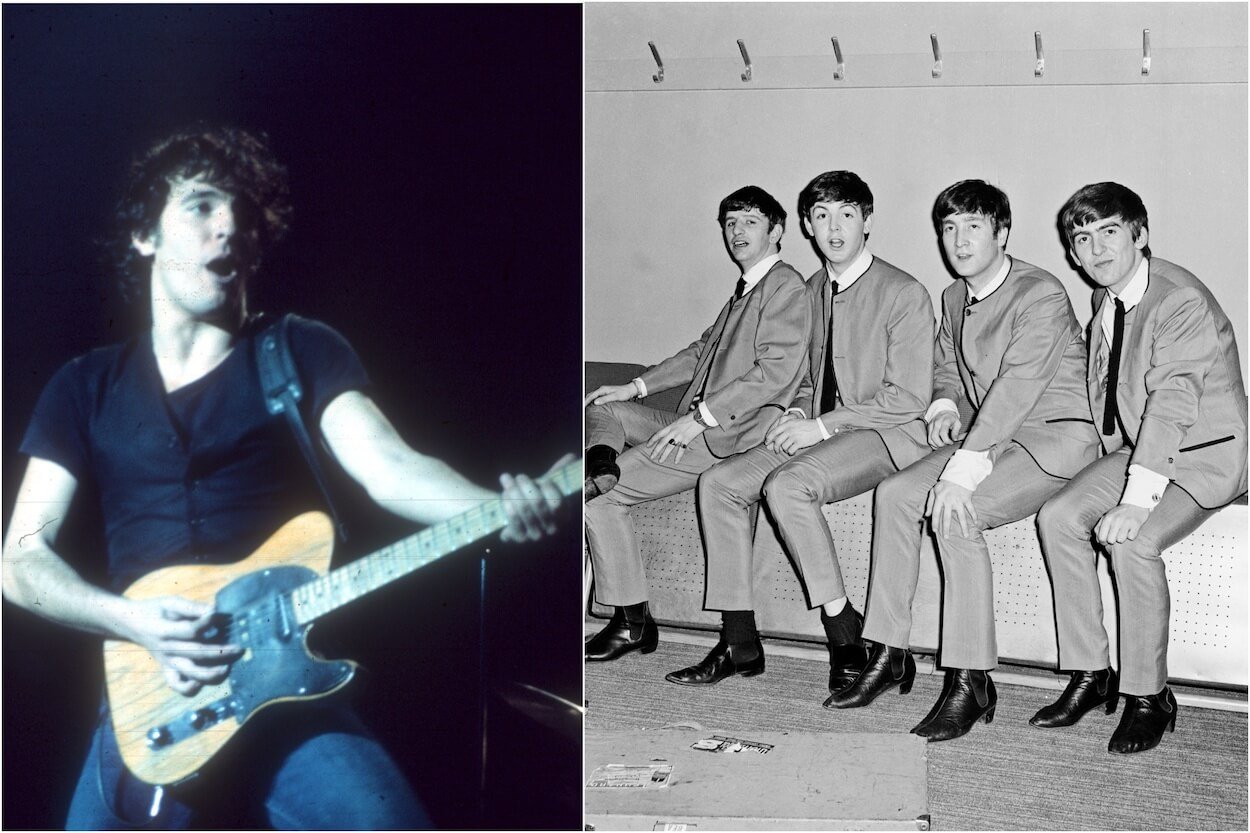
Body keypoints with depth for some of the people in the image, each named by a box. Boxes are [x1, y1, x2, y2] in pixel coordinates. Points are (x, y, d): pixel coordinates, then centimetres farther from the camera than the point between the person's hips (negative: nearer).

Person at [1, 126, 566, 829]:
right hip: (150, 696, 2)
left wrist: (500, 509, -28)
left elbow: (391, 468, -7)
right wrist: (132, 620, -10)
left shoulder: (303, 352, 8)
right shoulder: (88, 387, 13)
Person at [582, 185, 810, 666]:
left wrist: (699, 418, -23)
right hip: (697, 422, 10)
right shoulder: (745, 290, 19)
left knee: (599, 500, -12)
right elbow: (700, 352, 26)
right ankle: (601, 462, -22)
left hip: (727, 436, -10)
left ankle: (633, 622, -6)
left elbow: (776, 373, -21)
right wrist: (637, 387, 15)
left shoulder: (786, 288, -11)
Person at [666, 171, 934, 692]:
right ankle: (738, 640, -6)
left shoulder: (904, 294, -9)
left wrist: (823, 425, -16)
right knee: (718, 483, -9)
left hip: (885, 435, -8)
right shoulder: (813, 290, 14)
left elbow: (908, 398, -13)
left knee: (786, 485, -32)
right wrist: (798, 414, 1)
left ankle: (844, 629, -20)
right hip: (819, 431, 8)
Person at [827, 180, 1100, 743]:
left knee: (955, 514, -29)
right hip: (984, 437, 8)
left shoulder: (1040, 295, -16)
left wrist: (964, 469, -34)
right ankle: (888, 654, -4)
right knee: (894, 495, -12)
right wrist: (945, 403, 0)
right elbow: (945, 365, 26)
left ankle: (971, 682, -22)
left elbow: (1018, 385, -26)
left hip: (1052, 438, -8)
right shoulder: (955, 298, 11)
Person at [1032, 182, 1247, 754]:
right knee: (1058, 517, -12)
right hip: (1136, 448, 8)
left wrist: (1136, 499, -37)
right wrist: (1116, 467, 0)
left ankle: (1148, 697, -12)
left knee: (1131, 540, -29)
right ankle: (1090, 675, -3)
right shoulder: (1105, 299, 5)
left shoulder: (1182, 302, -22)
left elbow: (1173, 404, -31)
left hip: (1203, 455, -8)